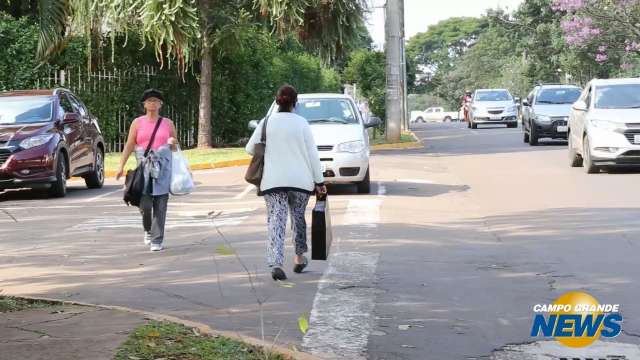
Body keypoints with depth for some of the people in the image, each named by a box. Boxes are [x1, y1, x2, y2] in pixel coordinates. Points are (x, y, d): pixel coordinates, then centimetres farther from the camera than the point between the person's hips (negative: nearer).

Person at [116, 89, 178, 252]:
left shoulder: (168, 123, 12)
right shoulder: (137, 123, 9)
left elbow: (175, 146, 20)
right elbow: (129, 145, 5)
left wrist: (173, 143, -5)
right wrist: (121, 166, -3)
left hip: (163, 166, 0)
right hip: (144, 165, 0)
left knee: (160, 205, -6)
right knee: (144, 203, -8)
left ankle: (157, 240, 0)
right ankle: (148, 230, 22)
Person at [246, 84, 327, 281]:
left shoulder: (266, 122, 0)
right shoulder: (301, 123, -2)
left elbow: (250, 149, 3)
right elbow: (312, 154, -3)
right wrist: (319, 181, 2)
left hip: (273, 181, 0)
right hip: (300, 180, 0)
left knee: (276, 221, -2)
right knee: (298, 217, 19)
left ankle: (276, 263, -17)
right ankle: (299, 258, 30)